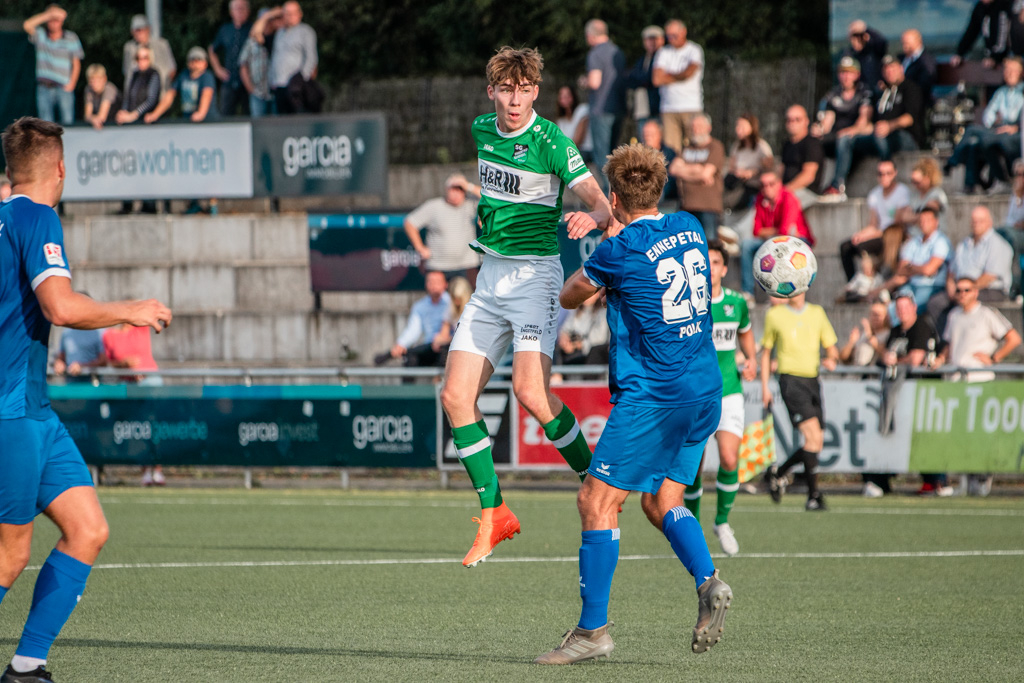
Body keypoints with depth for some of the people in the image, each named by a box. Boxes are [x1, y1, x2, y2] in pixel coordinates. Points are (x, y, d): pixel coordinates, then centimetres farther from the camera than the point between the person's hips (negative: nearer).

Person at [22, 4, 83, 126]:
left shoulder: (71, 38, 4)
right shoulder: (40, 35, 5)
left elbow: (76, 64, 7)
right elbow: (27, 25, -15)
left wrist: (71, 83, -5)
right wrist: (49, 15, -16)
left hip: (64, 87, -1)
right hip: (44, 87, 1)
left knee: (67, 120, -7)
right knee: (46, 123, -2)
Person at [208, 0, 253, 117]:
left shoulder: (253, 29, -1)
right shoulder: (224, 29, 12)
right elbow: (212, 50, 27)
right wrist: (218, 69, 16)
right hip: (229, 82, 3)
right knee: (225, 115, -2)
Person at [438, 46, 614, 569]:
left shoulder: (550, 142, -13)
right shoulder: (482, 131, 7)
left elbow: (601, 202, -20)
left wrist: (593, 218, -41)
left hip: (535, 275, -7)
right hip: (490, 276, 7)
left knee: (531, 392, -23)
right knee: (455, 396, -3)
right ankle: (493, 515, 5)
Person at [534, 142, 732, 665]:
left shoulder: (620, 251, -11)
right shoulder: (690, 229, 9)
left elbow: (567, 297, 6)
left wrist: (588, 276, 24)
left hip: (652, 396, -8)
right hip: (705, 392, 8)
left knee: (596, 501, -4)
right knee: (662, 501, 16)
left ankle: (593, 629, -6)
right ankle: (708, 582, -9)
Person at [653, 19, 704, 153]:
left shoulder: (694, 50, 5)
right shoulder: (663, 53, 13)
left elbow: (689, 72, -10)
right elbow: (656, 79, 2)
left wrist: (667, 76, 3)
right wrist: (678, 77, -1)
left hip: (691, 108, -2)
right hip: (669, 109, 2)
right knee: (670, 148, -9)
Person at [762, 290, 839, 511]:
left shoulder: (817, 313, 12)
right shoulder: (774, 315, 3)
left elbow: (831, 347, 15)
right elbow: (766, 351, 10)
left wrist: (831, 359, -9)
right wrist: (764, 386, 4)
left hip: (812, 381, 5)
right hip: (791, 380, -5)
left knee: (816, 443, 5)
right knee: (813, 436, -19)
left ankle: (778, 473, 28)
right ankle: (813, 495, -15)